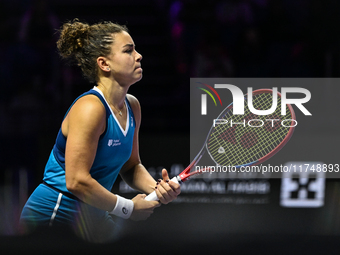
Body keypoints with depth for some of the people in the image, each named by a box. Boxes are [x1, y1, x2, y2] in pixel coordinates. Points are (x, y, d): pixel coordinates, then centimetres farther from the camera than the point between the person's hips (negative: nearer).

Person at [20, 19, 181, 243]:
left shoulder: (132, 107, 4)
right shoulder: (90, 108, -23)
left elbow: (130, 166, 13)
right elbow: (77, 181, -27)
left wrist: (156, 188, -8)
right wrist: (128, 208, -18)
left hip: (91, 216, 9)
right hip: (53, 216, -9)